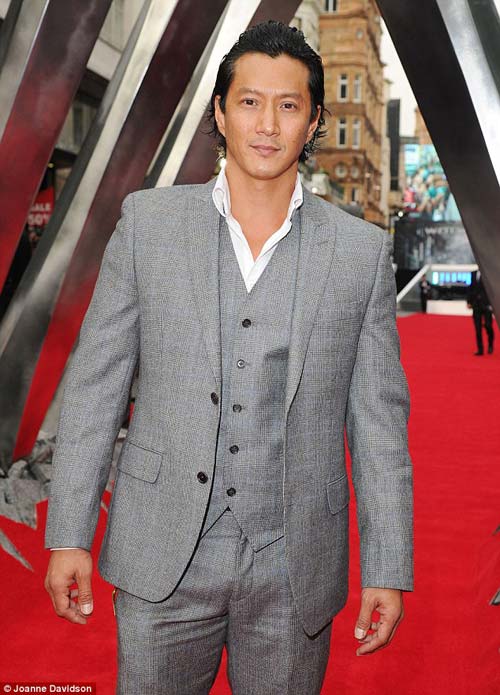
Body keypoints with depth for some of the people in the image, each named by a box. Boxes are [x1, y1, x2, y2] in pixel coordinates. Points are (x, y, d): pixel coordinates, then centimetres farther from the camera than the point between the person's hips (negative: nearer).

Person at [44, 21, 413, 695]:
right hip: (163, 558, 0)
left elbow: (379, 418, 1)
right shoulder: (148, 222, -1)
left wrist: (388, 570, -1)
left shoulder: (362, 250, -1)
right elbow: (95, 383, 0)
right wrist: (68, 535, -1)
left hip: (294, 569, 1)